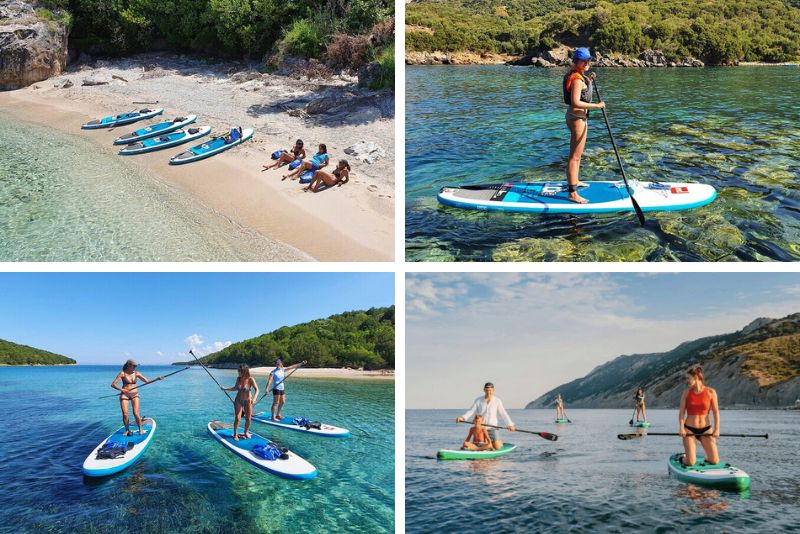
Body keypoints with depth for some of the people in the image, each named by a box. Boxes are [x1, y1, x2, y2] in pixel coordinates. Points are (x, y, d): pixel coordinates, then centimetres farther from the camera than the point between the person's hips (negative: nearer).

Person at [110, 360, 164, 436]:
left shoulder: (136, 373, 4)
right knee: (125, 414, -6)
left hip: (134, 394, 2)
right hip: (124, 395, -1)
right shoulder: (122, 373, -5)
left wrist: (157, 379, -6)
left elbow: (147, 381, 6)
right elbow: (113, 384, -9)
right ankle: (127, 430, 14)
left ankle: (140, 429, 6)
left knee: (136, 413, -10)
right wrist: (121, 389, -23)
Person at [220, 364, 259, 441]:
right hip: (238, 400, 2)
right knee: (237, 418, -7)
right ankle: (235, 434, 7)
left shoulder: (250, 379, -19)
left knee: (248, 419, 7)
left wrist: (254, 398, -37)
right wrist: (225, 389, 7)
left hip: (247, 401, -2)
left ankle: (246, 432, 29)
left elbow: (256, 390, -21)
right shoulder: (238, 378, -6)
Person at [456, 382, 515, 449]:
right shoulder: (478, 400, -2)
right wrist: (463, 417, -24)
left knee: (497, 446, -14)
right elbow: (471, 411, -7)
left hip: (492, 428, -1)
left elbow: (503, 413, -1)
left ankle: (499, 442, 24)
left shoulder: (497, 401, -3)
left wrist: (510, 424, -9)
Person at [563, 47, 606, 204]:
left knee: (577, 153, 24)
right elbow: (575, 102, -29)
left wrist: (588, 80, 15)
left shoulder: (578, 75, 10)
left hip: (578, 116, 11)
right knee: (575, 156, -10)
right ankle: (572, 193, -10)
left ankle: (575, 181, 41)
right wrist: (596, 106, -22)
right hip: (578, 118, -11)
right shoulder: (577, 79, -20)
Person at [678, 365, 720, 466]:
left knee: (714, 460, -6)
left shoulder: (711, 392, -2)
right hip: (689, 429, 0)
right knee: (691, 462, -10)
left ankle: (706, 459, 29)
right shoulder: (686, 393, 0)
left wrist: (716, 429, -11)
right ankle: (683, 458, 25)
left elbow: (716, 412, -2)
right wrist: (681, 427, -16)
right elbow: (681, 412, -2)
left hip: (705, 429, 1)